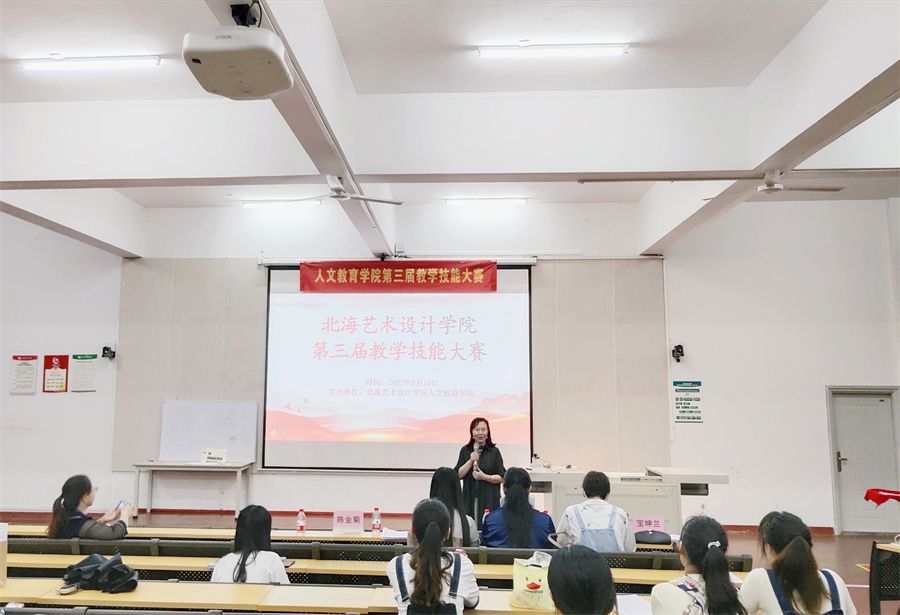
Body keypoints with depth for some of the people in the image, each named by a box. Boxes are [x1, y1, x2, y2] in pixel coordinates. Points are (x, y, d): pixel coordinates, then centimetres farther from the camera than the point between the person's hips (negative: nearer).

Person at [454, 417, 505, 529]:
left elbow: (501, 477, 1)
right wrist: (471, 461, -10)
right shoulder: (465, 451, 7)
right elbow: (458, 474, 2)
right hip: (470, 499, 1)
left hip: (489, 499, -1)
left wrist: (484, 477, -13)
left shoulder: (494, 451, 2)